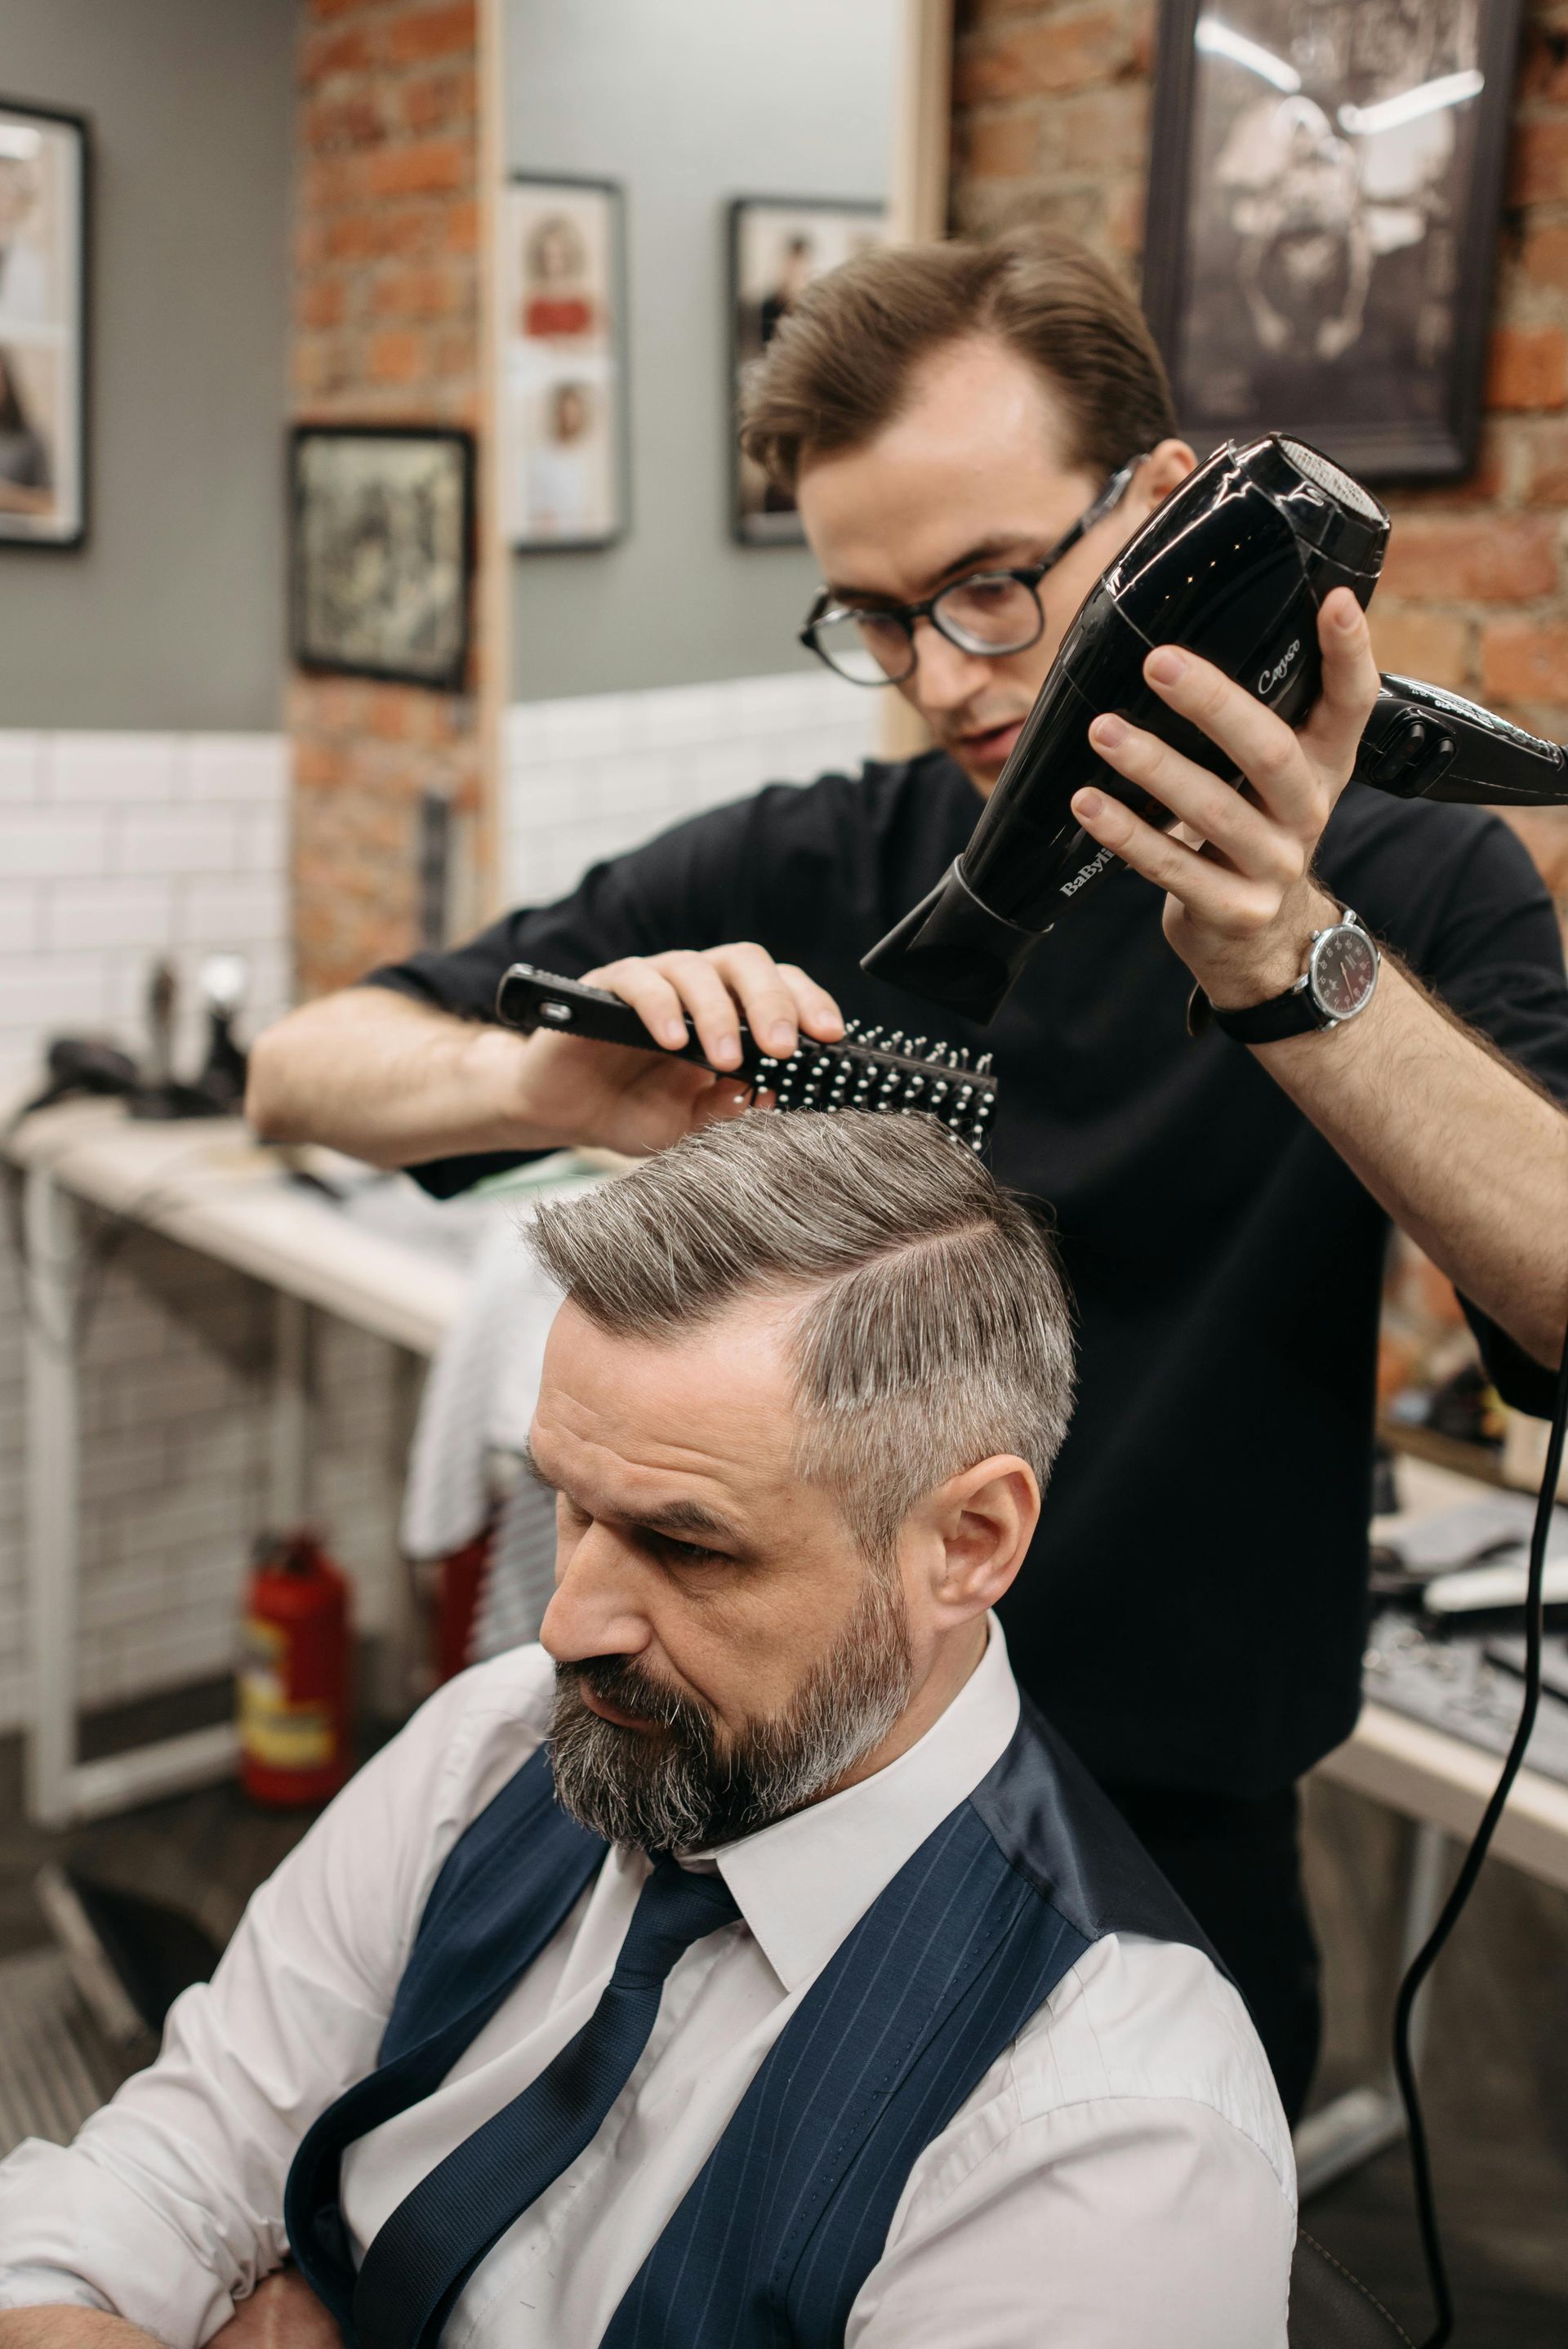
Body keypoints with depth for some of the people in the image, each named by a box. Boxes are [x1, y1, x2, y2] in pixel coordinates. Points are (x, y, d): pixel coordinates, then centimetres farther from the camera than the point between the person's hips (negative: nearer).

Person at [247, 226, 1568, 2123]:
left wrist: (1295, 967, -41)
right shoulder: (793, 878, -5)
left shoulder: (1410, 886, -9)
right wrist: (545, 1087, -27)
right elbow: (301, 1071, -6)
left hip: (1169, 1843, -1)